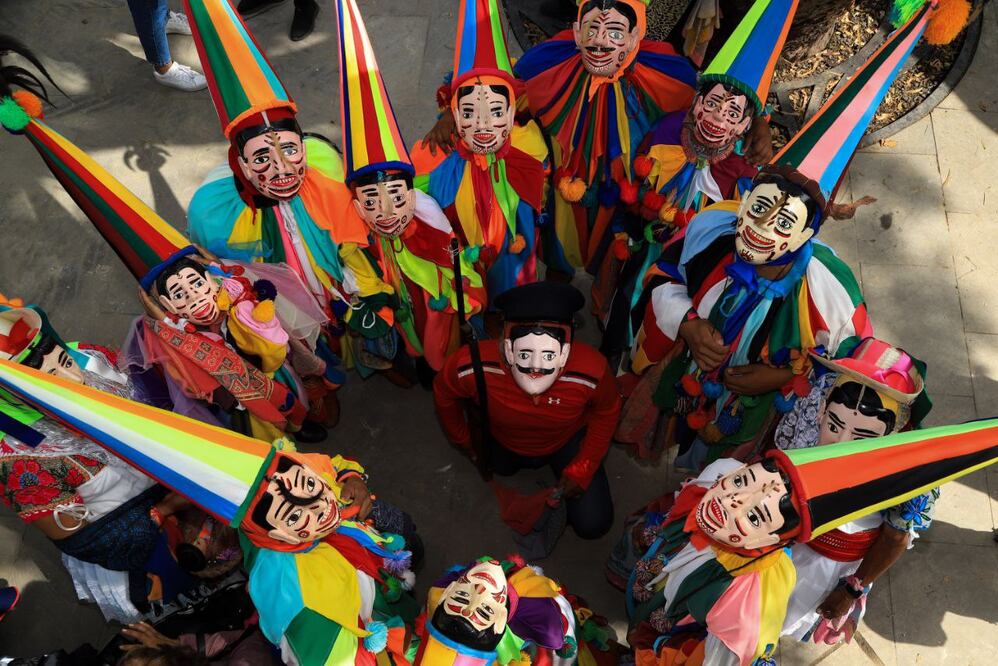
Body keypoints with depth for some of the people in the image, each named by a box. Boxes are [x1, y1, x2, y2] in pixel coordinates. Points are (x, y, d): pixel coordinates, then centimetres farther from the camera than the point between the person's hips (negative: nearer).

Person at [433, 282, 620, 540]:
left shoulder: (591, 372, -41)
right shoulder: (473, 367, -43)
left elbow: (606, 412, -15)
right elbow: (444, 395, -16)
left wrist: (582, 469, -11)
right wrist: (464, 440, 0)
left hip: (567, 440, -1)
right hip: (503, 440, 1)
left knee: (593, 525, 0)